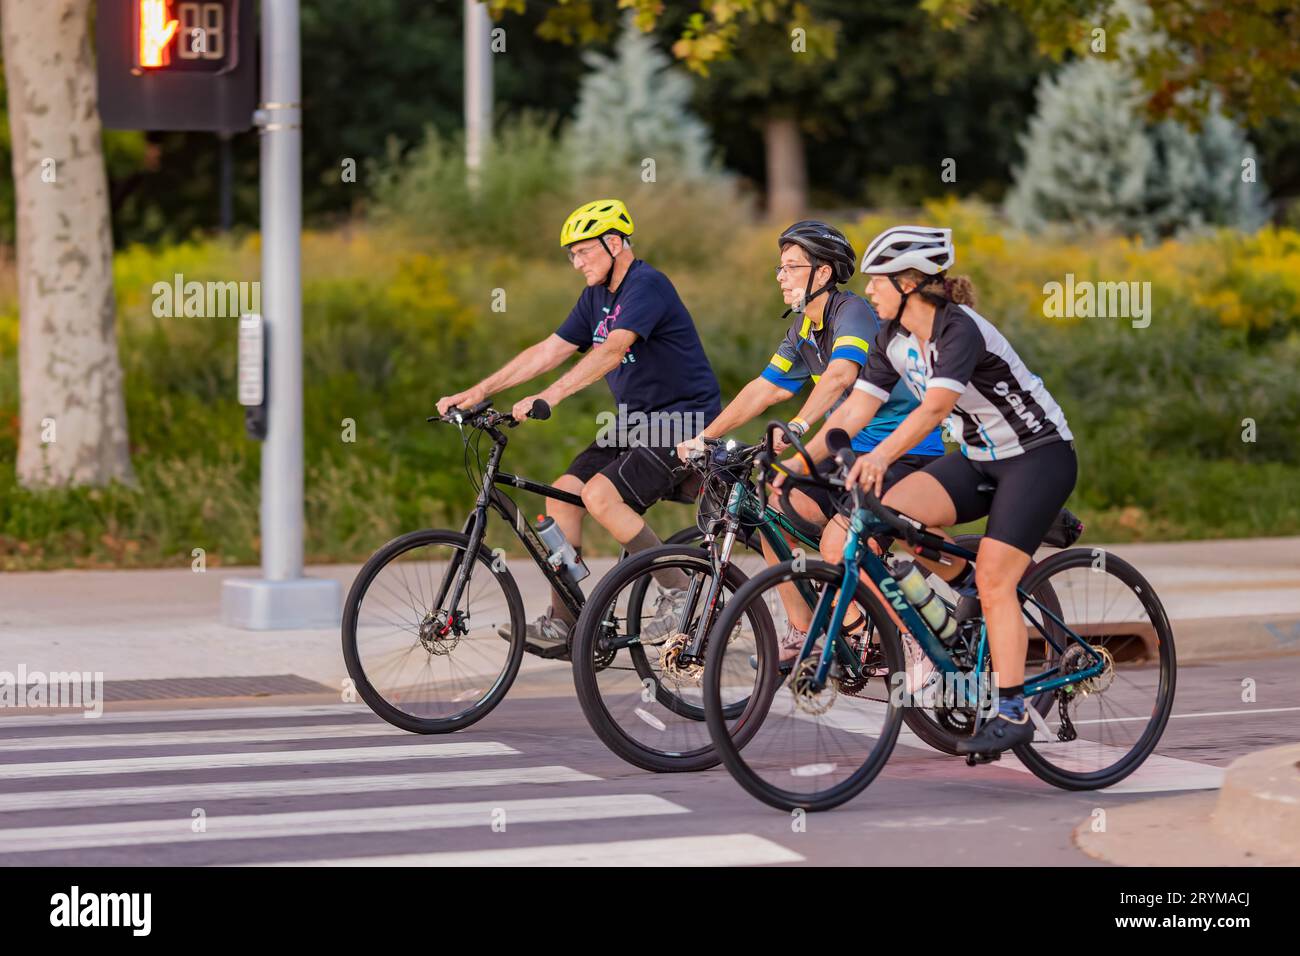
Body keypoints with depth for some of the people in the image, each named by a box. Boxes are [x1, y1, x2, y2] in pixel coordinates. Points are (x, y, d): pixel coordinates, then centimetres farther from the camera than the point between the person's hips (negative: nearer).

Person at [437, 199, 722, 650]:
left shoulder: (647, 285, -18)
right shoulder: (597, 297, 11)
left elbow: (612, 350, -32)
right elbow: (548, 350, 10)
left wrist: (550, 396, -41)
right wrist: (479, 390, 2)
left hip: (681, 419, -9)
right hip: (633, 419, 9)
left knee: (600, 495, -24)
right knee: (563, 493, -3)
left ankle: (679, 593, -11)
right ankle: (561, 621, 2)